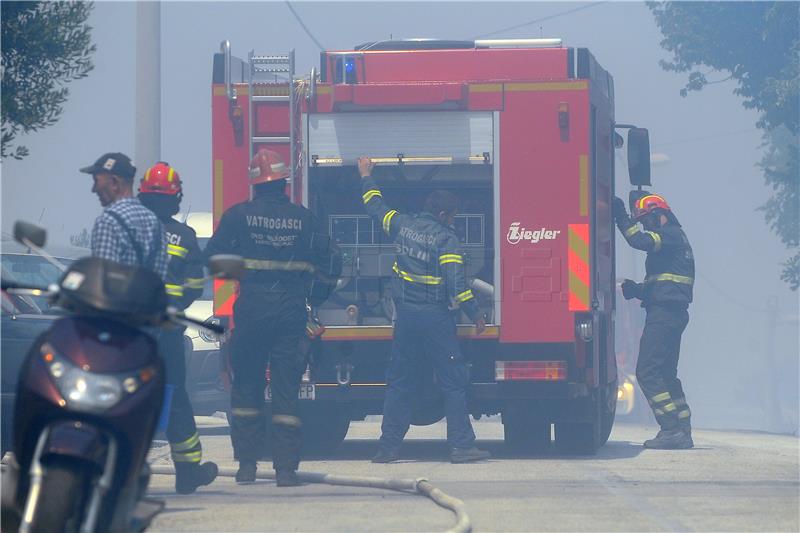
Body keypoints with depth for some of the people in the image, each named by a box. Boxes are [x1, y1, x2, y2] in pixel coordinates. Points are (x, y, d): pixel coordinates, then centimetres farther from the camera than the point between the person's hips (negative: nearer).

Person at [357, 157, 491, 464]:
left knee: (398, 381, 12)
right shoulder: (446, 240, -11)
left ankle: (389, 447, 10)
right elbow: (456, 283, -17)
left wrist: (366, 177, 39)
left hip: (405, 317, 6)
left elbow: (376, 207, 22)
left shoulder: (402, 225, 5)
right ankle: (462, 446, -5)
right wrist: (476, 316, -10)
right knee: (453, 381, -1)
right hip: (435, 318, -6)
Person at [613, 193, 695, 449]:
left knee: (647, 372, -13)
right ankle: (682, 432, 11)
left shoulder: (671, 234, -6)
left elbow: (640, 241, -25)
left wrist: (621, 217, -15)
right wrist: (638, 290, 10)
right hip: (673, 313, 11)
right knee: (666, 374, 14)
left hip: (664, 313, -11)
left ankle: (671, 430, -18)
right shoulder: (674, 238, 25)